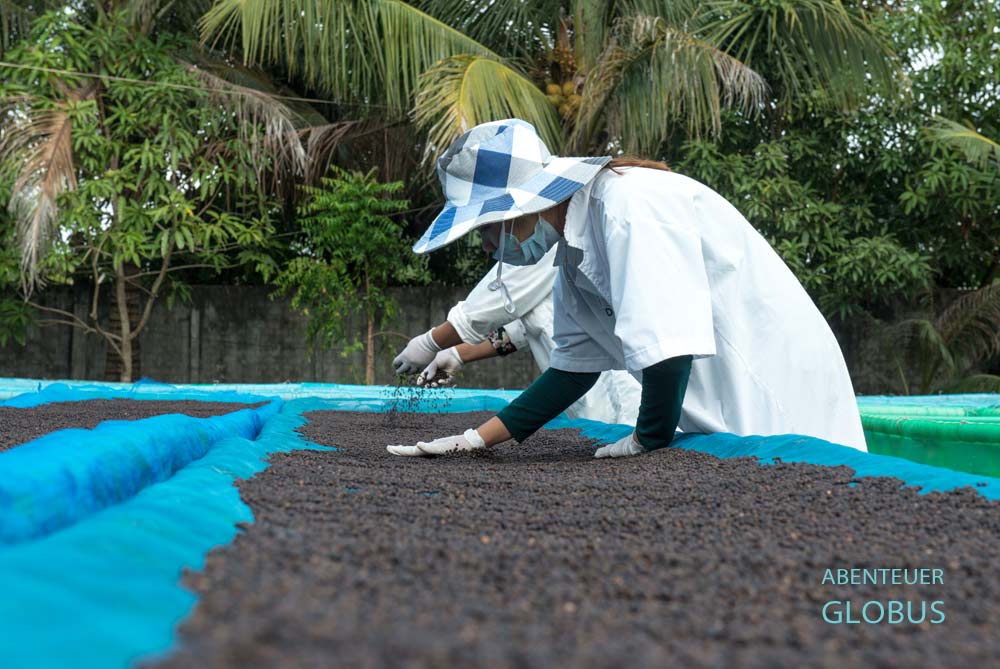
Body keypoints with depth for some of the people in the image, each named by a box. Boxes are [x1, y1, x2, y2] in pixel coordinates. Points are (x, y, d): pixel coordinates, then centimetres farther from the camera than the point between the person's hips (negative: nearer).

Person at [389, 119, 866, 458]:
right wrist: (475, 440, 6)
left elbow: (667, 344, -30)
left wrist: (648, 439, -16)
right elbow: (574, 365, 11)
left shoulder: (629, 205, -22)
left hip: (777, 395, -8)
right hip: (721, 413, 8)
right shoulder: (574, 251, 7)